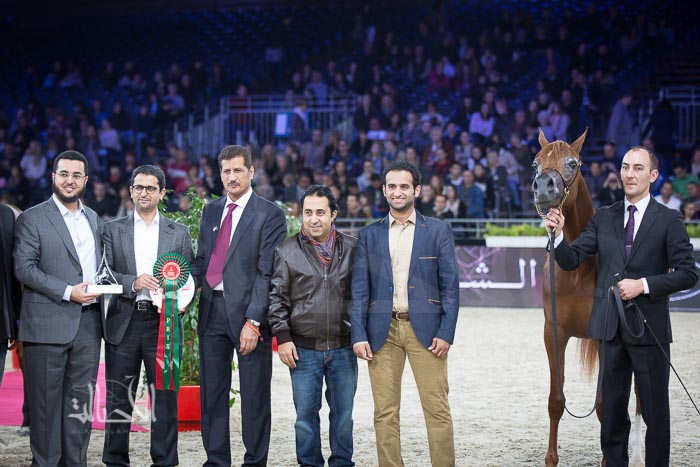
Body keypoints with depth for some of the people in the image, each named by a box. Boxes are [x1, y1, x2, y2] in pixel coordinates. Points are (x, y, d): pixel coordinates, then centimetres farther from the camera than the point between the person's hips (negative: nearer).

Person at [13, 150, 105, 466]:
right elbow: (24, 267, -10)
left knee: (81, 401, 7)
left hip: (87, 323, 5)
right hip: (48, 324, -5)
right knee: (46, 402, 0)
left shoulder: (93, 218, 16)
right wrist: (68, 292, -16)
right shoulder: (32, 219, -3)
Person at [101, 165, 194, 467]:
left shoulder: (179, 233, 10)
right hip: (123, 323, 0)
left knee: (165, 397, 2)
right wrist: (133, 282, -17)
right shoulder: (113, 230, 8)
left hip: (163, 321, 0)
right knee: (118, 398, 5)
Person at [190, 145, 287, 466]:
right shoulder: (210, 211, 14)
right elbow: (201, 259, 16)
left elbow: (268, 273, -10)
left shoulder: (270, 215, -4)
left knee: (255, 395, 2)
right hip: (212, 310, 5)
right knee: (212, 392, 10)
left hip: (248, 313, -5)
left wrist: (253, 321, -16)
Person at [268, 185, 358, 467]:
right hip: (303, 348, -1)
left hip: (343, 348, 1)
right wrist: (282, 337, -5)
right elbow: (277, 298, 1)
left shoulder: (352, 249, 4)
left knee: (343, 413, 7)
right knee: (306, 414, 4)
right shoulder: (287, 251, 1)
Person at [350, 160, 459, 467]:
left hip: (425, 328, -2)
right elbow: (359, 289, 7)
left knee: (437, 409, -4)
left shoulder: (438, 230, 6)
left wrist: (446, 333, -7)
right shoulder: (369, 235, 11)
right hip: (382, 330, 2)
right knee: (385, 413, 3)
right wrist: (358, 335, -3)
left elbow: (450, 285, 3)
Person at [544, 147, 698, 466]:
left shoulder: (669, 220, -3)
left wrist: (644, 284, -18)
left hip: (649, 329, -3)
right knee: (612, 411, 12)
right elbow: (571, 261, 1)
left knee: (655, 413, 5)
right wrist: (558, 234, -18)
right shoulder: (603, 218, 7)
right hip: (610, 328, 3)